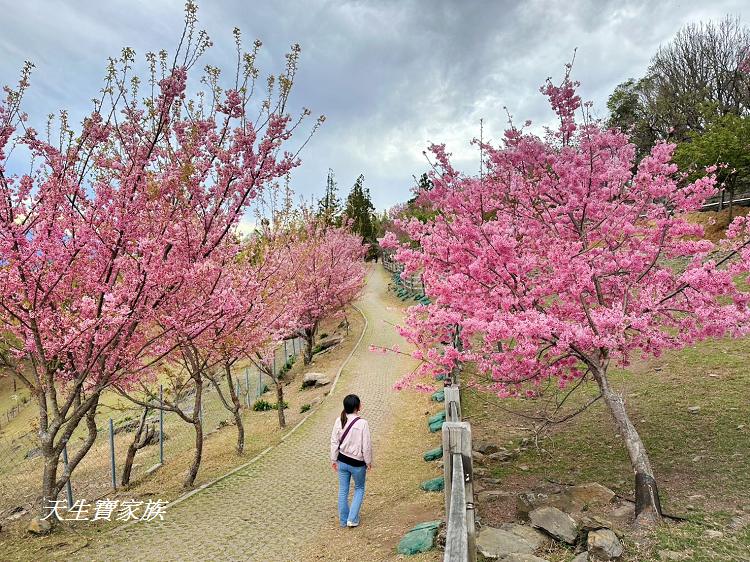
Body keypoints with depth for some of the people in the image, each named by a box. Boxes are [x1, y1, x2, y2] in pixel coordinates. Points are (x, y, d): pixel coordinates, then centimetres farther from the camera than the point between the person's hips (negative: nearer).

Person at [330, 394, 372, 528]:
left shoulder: (339, 421, -9)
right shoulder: (362, 423, -21)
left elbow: (334, 442, -1)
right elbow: (367, 445, -15)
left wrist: (333, 459, 11)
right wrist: (368, 461, -1)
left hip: (342, 461, 4)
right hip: (357, 463, -4)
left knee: (343, 490, 17)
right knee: (359, 489, 19)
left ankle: (343, 520, 29)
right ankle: (352, 519, 16)